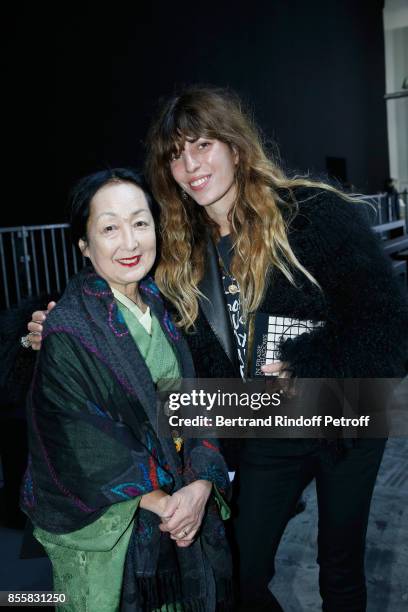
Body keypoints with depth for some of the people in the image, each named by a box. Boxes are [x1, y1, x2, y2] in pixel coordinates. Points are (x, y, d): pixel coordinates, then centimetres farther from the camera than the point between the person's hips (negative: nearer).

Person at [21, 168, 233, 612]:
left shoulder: (158, 309, -1)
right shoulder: (68, 330, -20)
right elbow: (84, 446, -19)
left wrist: (202, 483, -13)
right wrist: (159, 502, -15)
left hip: (185, 501, 6)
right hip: (104, 525, -5)